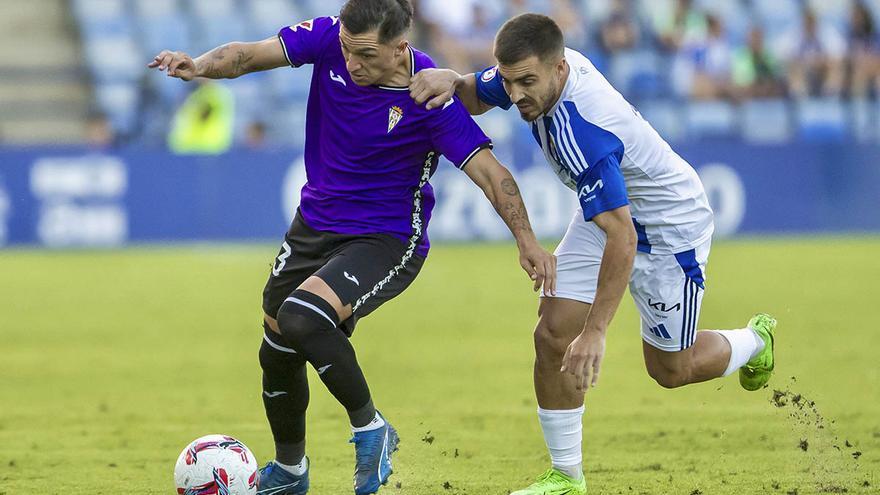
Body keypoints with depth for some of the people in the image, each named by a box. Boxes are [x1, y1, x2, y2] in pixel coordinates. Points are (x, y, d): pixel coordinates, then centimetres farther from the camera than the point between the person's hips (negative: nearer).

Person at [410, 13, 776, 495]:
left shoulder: (579, 129, -42)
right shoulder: (536, 66, -18)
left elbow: (622, 237, -44)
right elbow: (477, 97, 4)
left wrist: (596, 331, -45)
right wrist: (450, 80, -21)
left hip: (668, 229, -7)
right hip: (609, 215, 7)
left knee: (670, 369, 10)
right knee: (553, 337, -5)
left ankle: (755, 341, 41)